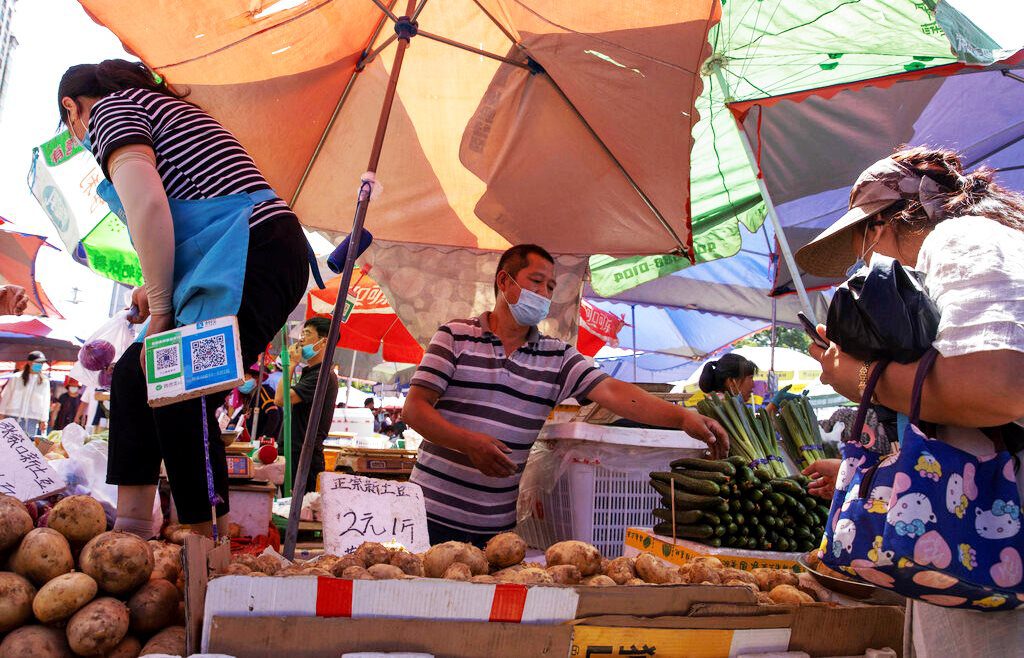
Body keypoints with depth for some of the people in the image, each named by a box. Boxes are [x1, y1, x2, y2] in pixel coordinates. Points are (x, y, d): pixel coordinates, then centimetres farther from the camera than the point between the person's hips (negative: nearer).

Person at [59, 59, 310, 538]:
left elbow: (147, 203, -15)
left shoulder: (109, 109, 3)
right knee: (133, 376, 12)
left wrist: (160, 308, -8)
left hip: (255, 254, -10)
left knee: (182, 398, -16)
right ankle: (131, 529, 13)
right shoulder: (160, 105, 32)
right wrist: (160, 290, 17)